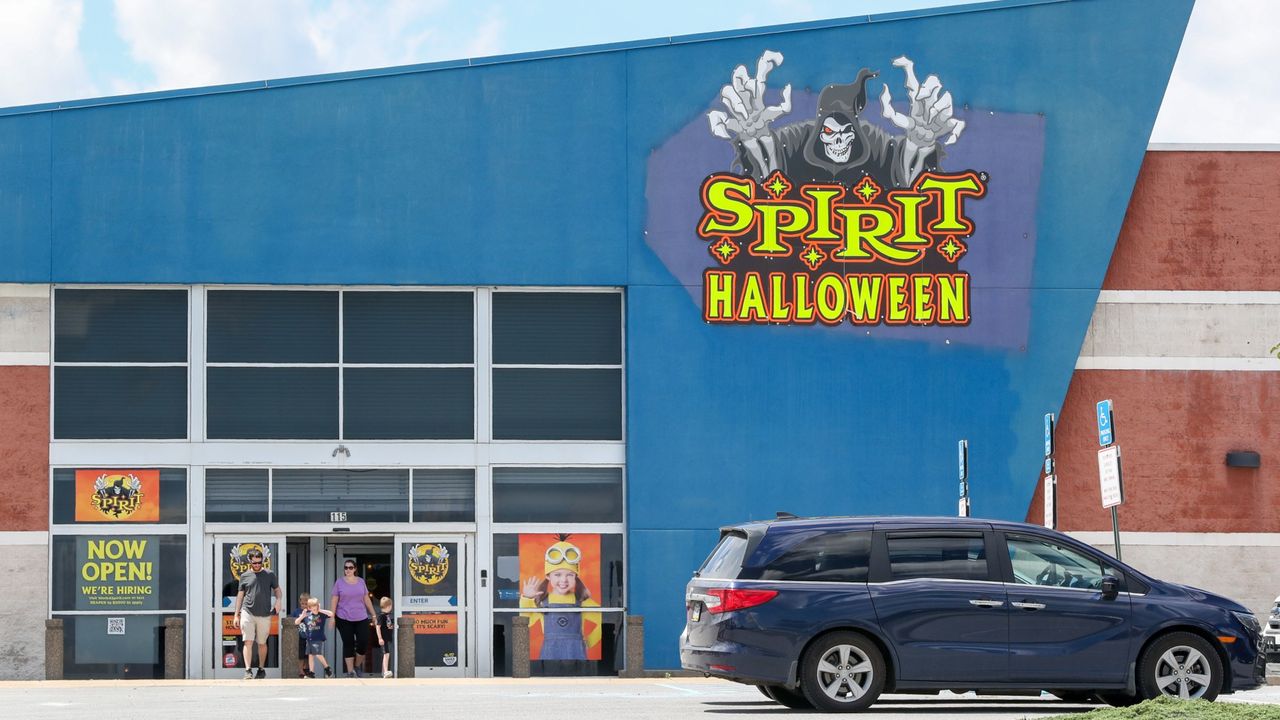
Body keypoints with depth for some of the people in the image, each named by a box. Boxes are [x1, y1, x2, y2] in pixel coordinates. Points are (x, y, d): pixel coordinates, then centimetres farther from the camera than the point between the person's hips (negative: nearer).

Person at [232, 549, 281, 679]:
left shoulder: (269, 575, 6)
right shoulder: (245, 576, 8)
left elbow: (277, 590, 13)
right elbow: (240, 595, 13)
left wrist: (279, 600, -10)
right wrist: (236, 615, 11)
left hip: (264, 614, 0)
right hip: (248, 613, 0)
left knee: (262, 643, 8)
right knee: (248, 642, -10)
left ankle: (261, 669, 20)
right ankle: (248, 670, -13)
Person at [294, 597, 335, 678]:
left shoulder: (321, 614, -5)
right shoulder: (307, 615, 2)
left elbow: (331, 614, -21)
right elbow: (296, 623, 4)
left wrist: (321, 610, -21)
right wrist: (302, 616, -13)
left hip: (318, 639, -4)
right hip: (309, 639, 4)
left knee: (318, 655, -11)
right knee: (310, 655, 7)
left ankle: (327, 668, 5)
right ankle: (311, 672, 13)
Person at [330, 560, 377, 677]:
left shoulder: (361, 581, 8)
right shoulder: (339, 582, 1)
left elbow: (366, 599, 13)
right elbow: (334, 600, 0)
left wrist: (373, 614, 14)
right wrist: (332, 617, -6)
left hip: (361, 618, 2)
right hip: (344, 619, -2)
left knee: (363, 642, -4)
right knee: (348, 644, -1)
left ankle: (358, 666, 19)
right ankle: (350, 671, 4)